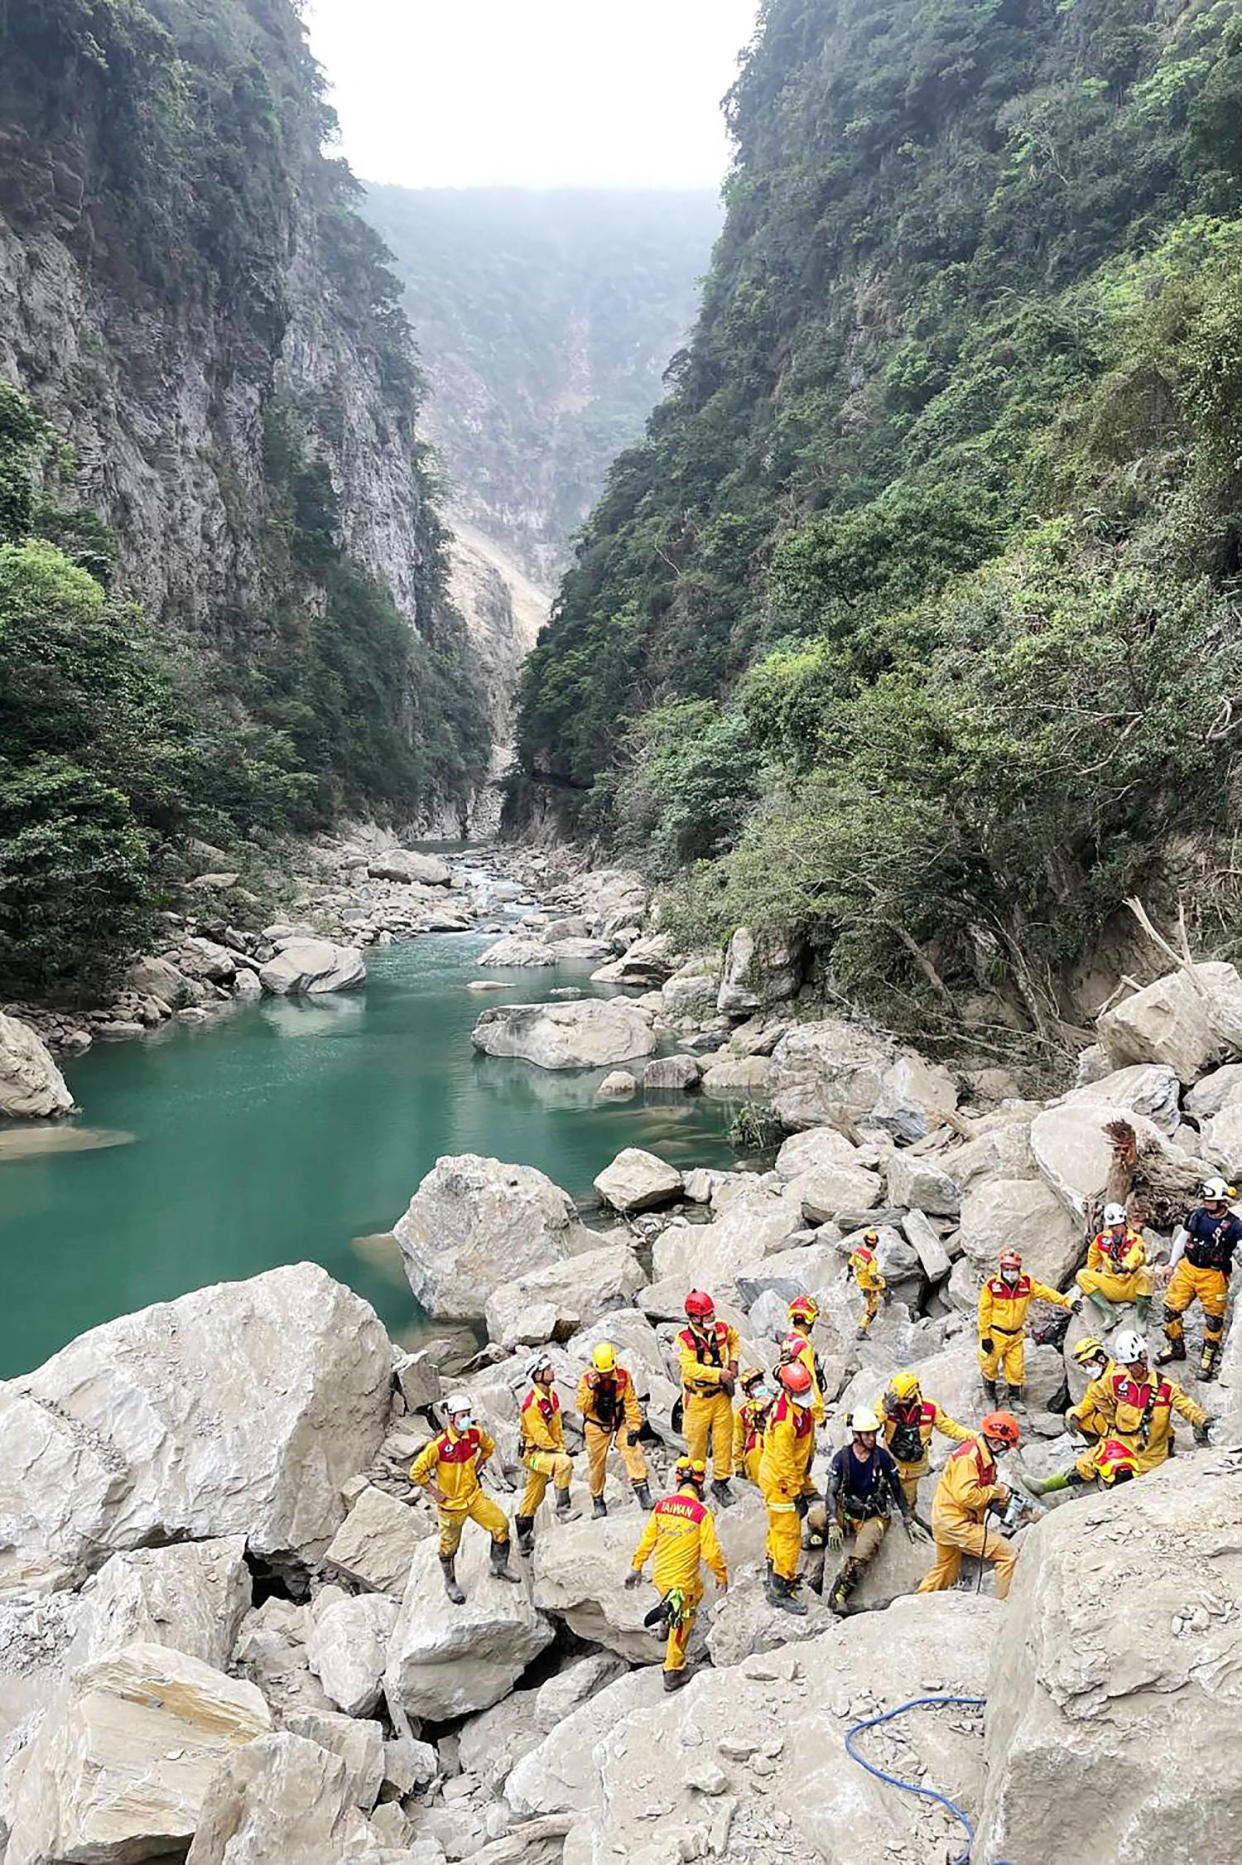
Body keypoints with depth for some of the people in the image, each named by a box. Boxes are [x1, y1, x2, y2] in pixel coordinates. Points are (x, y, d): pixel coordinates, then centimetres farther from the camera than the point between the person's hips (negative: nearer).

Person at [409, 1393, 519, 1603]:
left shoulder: (475, 1433, -10)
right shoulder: (438, 1445, -27)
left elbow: (489, 1446, 14)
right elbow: (416, 1472, -21)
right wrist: (434, 1492, -15)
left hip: (475, 1495, 5)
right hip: (451, 1503, -5)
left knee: (501, 1525, 1)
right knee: (449, 1546, 12)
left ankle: (499, 1567, 23)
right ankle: (450, 1584, 37)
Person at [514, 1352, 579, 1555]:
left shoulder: (552, 1394, 4)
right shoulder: (532, 1403, -25)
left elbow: (557, 1425, 12)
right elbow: (540, 1435, -24)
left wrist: (561, 1447, 4)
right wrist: (559, 1452, -15)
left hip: (549, 1450, 8)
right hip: (534, 1453, -8)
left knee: (534, 1495, 15)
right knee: (564, 1463, -30)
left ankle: (524, 1540, 27)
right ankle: (562, 1509, -20)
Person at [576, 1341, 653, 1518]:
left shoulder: (623, 1376, -11)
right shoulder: (587, 1378, -12)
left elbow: (631, 1402, -7)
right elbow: (582, 1407, -14)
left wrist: (635, 1427, -12)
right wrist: (591, 1388, -29)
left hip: (619, 1422, 0)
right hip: (596, 1425, 0)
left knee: (632, 1450, -21)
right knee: (596, 1462, 3)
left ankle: (641, 1487, -19)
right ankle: (597, 1500, 20)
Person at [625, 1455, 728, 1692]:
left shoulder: (662, 1505, -6)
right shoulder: (702, 1513, -20)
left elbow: (647, 1540, 3)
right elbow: (711, 1551, -15)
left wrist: (636, 1568, 16)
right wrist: (722, 1576, 3)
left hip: (660, 1575, 5)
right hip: (682, 1581, -5)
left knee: (697, 1590, 33)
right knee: (682, 1624, 17)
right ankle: (673, 1672, 27)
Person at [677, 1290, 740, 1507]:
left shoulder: (722, 1329, -3)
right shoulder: (685, 1338, -18)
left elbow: (734, 1339, 21)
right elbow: (691, 1368, -27)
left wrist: (733, 1361, 6)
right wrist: (719, 1373, -32)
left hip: (721, 1394, 4)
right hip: (697, 1398, -4)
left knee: (723, 1438, 7)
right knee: (696, 1440, 7)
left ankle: (721, 1481, 23)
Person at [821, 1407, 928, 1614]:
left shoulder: (882, 1458, -6)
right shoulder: (842, 1458, -7)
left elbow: (898, 1491, 5)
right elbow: (831, 1493, -11)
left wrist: (909, 1521, 5)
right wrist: (833, 1524, -23)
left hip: (874, 1517, -2)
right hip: (846, 1513, 2)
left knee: (860, 1558, -30)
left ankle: (839, 1594, -15)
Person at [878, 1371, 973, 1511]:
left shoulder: (930, 1408, -17)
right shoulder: (887, 1403, -21)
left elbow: (949, 1427, -6)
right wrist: (885, 1409, -47)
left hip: (914, 1466, 1)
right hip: (892, 1461, -1)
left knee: (908, 1500, 20)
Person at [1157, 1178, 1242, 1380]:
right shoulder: (1197, 1215, 0)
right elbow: (1181, 1239, 12)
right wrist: (1172, 1265, 16)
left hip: (1213, 1276, -3)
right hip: (1187, 1268, 4)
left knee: (1214, 1318, 4)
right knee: (1171, 1308, 5)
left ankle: (1208, 1359, 22)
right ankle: (1176, 1347, 27)